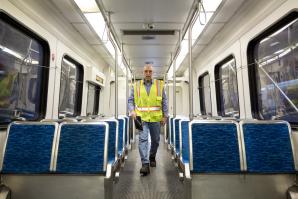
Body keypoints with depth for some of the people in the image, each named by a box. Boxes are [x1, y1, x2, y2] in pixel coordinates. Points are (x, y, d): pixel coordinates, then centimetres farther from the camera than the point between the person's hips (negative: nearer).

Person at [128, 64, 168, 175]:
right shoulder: (136, 85, 3)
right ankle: (145, 165, -4)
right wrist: (132, 111, -12)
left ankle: (152, 157, 38)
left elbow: (164, 101, 4)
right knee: (142, 139, -11)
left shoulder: (159, 85, 3)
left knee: (155, 140, 13)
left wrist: (165, 116, 0)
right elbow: (130, 100, 5)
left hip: (155, 118, 1)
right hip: (142, 118, -1)